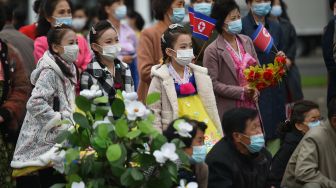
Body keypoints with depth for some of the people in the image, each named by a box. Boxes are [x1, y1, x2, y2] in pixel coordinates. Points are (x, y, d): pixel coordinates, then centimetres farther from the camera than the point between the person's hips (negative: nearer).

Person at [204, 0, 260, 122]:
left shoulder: (246, 41, 8)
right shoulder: (212, 51, -9)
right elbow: (213, 83, -12)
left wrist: (255, 90, -3)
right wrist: (241, 92, -16)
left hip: (250, 106, 5)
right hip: (228, 110, -5)